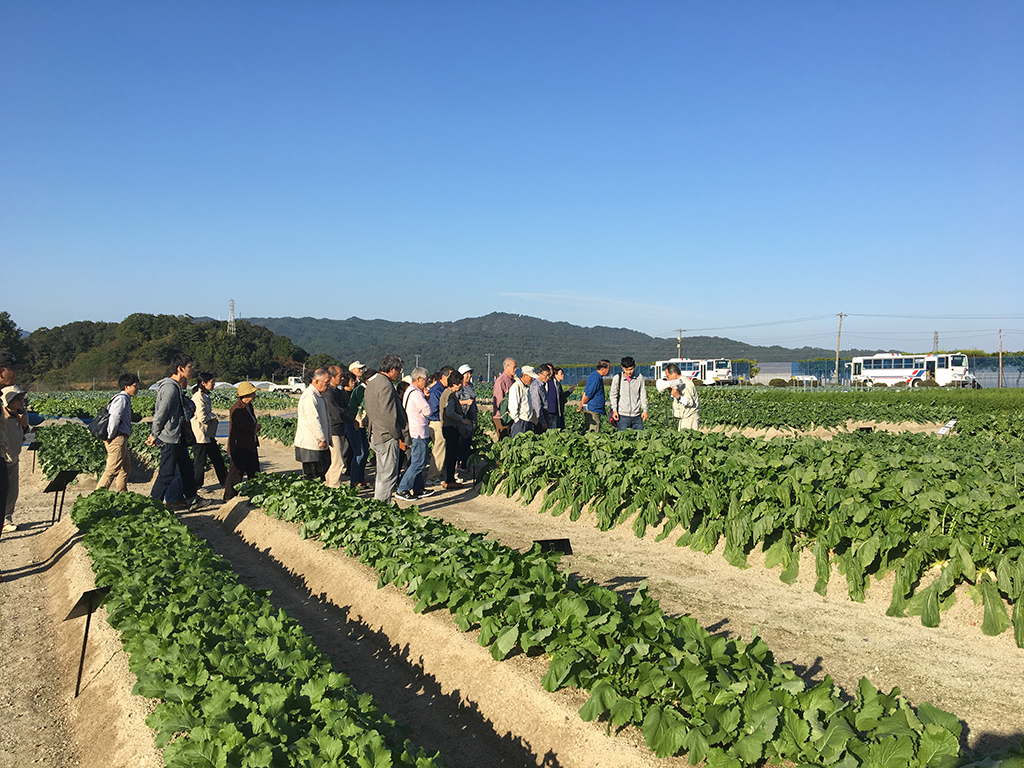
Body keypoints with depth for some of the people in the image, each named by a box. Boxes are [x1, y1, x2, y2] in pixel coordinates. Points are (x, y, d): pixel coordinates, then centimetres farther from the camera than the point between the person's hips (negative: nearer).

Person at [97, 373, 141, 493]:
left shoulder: (125, 399, 21)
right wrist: (110, 436, -18)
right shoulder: (122, 398, -11)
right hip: (118, 438, -11)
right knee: (113, 469, -13)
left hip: (121, 439, 11)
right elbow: (115, 417, -23)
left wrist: (109, 436, 20)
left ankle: (122, 494, 25)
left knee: (126, 468, 17)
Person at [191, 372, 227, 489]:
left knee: (217, 458, 16)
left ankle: (225, 480, 26)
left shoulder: (205, 396, 12)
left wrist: (213, 418, 1)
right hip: (201, 435, -10)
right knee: (200, 462, 0)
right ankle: (195, 486, 11)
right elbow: (202, 418, -25)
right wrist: (213, 418, -7)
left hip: (208, 434, 10)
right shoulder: (198, 397, -20)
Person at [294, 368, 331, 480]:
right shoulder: (309, 396, -18)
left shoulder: (319, 395, 17)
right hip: (310, 446, -10)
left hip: (319, 445, 10)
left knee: (321, 474, 9)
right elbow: (313, 421, -22)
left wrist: (326, 439, 18)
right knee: (312, 478, -6)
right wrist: (322, 439, -15)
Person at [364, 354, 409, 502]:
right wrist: (399, 438, -12)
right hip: (387, 437, -10)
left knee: (381, 476, 18)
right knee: (388, 477, -6)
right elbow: (388, 416, -22)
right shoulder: (386, 386, -18)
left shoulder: (372, 383, 14)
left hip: (376, 435, 10)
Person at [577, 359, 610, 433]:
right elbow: (588, 394, -19)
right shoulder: (596, 379, -19)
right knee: (595, 433, -10)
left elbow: (585, 391, 17)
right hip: (592, 410, -10)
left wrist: (582, 404, 14)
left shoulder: (593, 375, 14)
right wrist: (582, 405, -5)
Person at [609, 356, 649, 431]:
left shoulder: (639, 377, 3)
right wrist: (614, 410, -3)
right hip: (622, 415, -2)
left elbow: (643, 395, 10)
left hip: (637, 415, 2)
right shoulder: (617, 378, -3)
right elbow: (613, 395, 5)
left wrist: (645, 410, 7)